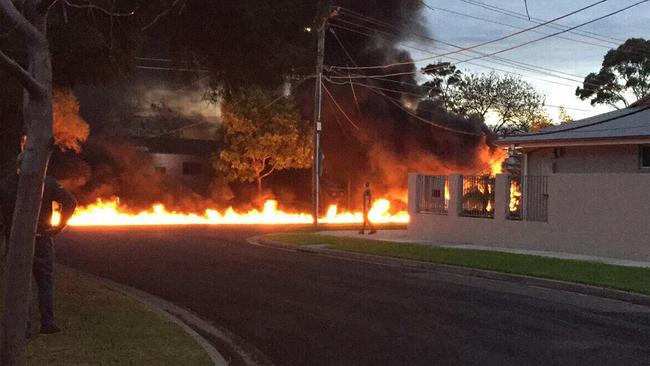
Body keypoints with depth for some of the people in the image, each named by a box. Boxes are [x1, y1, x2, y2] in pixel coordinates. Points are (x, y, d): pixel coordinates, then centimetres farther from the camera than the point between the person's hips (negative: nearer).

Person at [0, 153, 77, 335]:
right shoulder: (48, 183, -2)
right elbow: (70, 202, -7)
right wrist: (59, 227, -1)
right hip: (42, 240, 0)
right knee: (45, 281, 8)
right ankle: (47, 323, 3)